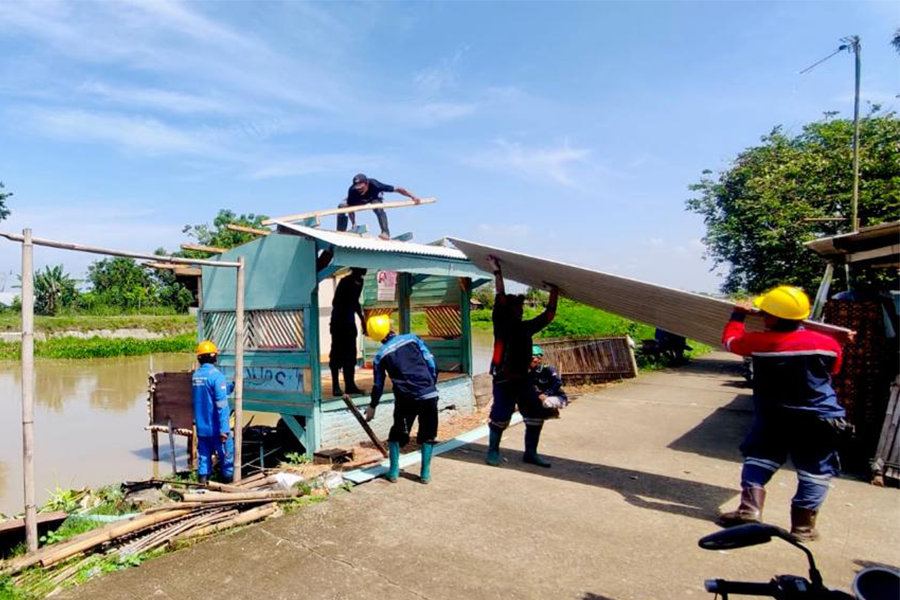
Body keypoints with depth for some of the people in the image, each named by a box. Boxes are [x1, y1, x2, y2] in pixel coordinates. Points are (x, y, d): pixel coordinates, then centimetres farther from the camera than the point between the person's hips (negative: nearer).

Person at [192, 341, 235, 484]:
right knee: (227, 455, 7)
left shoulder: (195, 375, 6)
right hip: (215, 427, -7)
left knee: (204, 454, 14)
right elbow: (221, 405, -22)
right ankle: (229, 478, 15)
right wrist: (224, 428, -20)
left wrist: (231, 386, 18)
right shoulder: (216, 375, -18)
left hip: (201, 426, 7)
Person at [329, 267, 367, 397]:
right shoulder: (345, 282, -14)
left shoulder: (359, 282, 9)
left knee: (350, 355, 9)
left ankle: (350, 385, 15)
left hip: (350, 323, 8)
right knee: (337, 355, -3)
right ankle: (336, 386, 2)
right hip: (339, 322, -8)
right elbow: (336, 302, -16)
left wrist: (362, 319, 18)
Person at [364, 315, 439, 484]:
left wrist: (372, 406, 27)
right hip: (428, 394, 0)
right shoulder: (411, 338, 4)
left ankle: (394, 472, 22)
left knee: (397, 434, 20)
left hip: (405, 399, 0)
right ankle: (425, 473, 16)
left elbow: (378, 385, 13)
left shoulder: (381, 355, 6)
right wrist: (433, 384, 15)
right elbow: (430, 362, 2)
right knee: (427, 435, 14)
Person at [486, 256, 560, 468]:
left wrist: (554, 292, 19)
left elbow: (548, 315, 20)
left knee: (536, 416, 6)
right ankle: (493, 451, 18)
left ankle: (530, 453, 20)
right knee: (500, 418, -2)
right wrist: (497, 272, -13)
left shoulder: (526, 327, 13)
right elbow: (501, 298, -12)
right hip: (504, 381, -6)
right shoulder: (502, 323, -3)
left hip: (522, 380, 7)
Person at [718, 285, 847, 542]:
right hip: (819, 420, 1)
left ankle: (749, 508, 4)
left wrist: (738, 316, 19)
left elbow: (730, 340, 5)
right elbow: (833, 371, 9)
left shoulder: (757, 342, -15)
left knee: (758, 458, 14)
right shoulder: (829, 344, -10)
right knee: (815, 471, 12)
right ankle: (803, 524, 11)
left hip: (773, 417, 0)